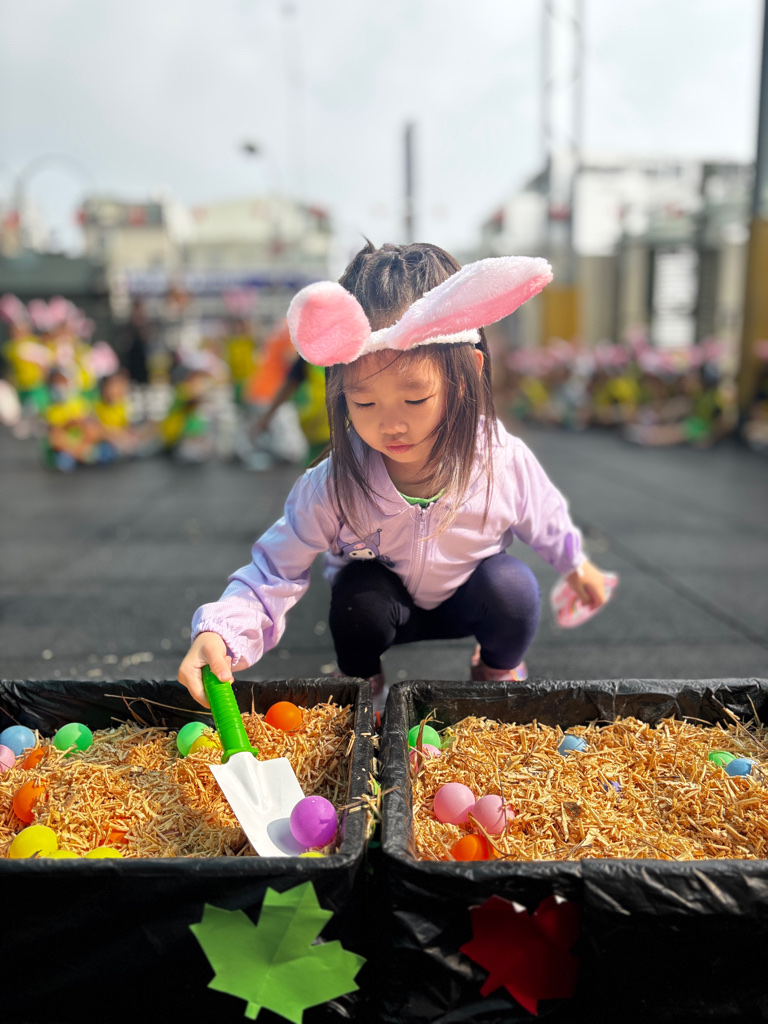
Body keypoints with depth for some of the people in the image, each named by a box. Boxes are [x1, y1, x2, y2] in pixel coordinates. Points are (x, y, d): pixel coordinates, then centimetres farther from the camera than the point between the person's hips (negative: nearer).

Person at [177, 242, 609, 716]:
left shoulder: (502, 461, -27)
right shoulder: (333, 485, -32)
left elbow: (544, 517, -4)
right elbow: (275, 570, -26)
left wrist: (576, 563, 14)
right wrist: (219, 631, -45)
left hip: (465, 603, 1)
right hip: (381, 607, -1)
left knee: (512, 584, -27)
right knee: (358, 590, -31)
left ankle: (498, 669, 9)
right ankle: (364, 686, 4)